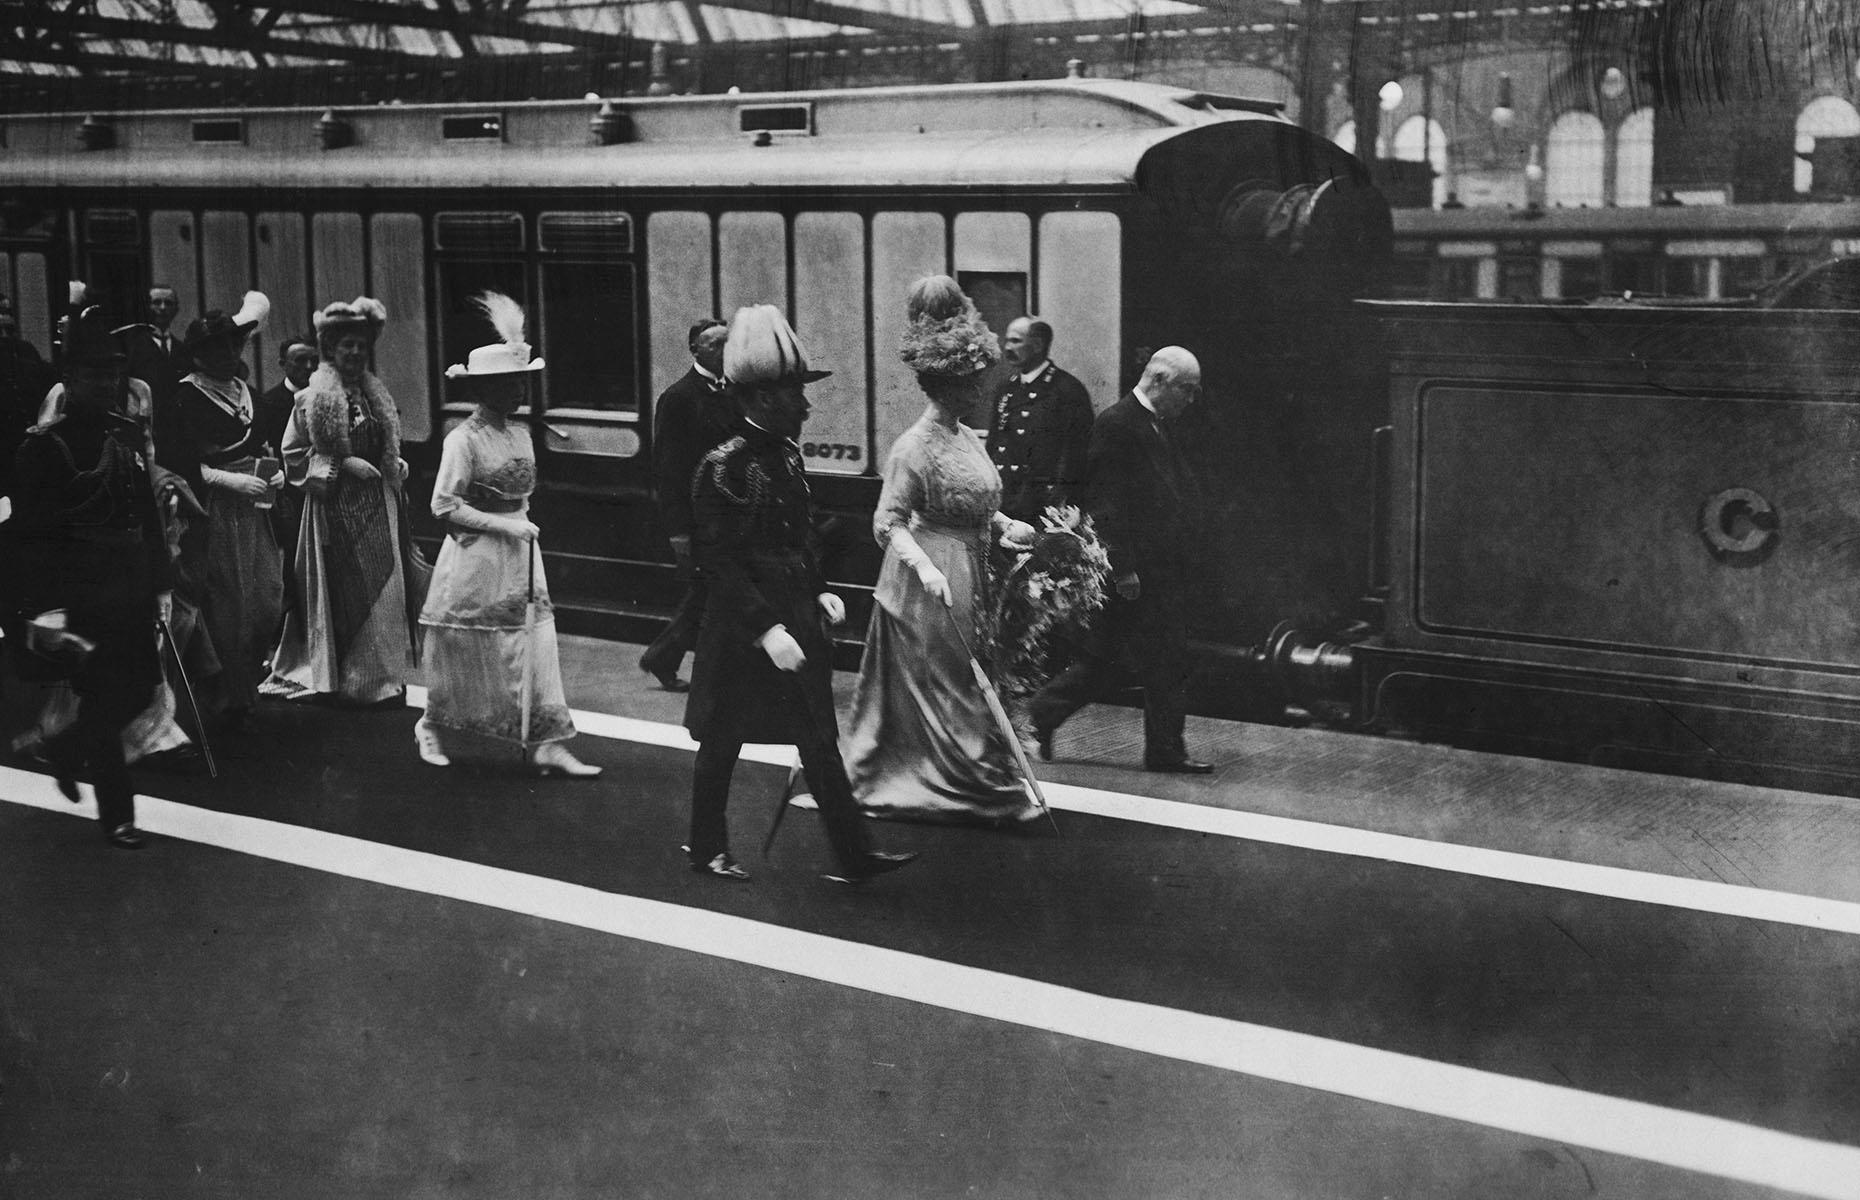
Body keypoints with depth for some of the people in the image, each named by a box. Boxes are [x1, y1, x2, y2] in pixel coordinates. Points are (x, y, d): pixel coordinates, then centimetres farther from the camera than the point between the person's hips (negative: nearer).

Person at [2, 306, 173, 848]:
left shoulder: (129, 433, 9)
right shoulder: (45, 446, -11)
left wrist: (159, 584, 13)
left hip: (131, 592, 7)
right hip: (81, 595, -7)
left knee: (141, 689, 11)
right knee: (104, 696, -1)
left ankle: (66, 748, 38)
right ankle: (116, 813, 13)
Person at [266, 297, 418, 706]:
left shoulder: (375, 393, 11)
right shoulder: (315, 397, -8)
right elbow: (292, 454, -8)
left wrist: (394, 467, 7)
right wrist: (342, 464, -15)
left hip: (378, 501, 6)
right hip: (338, 501, -6)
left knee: (385, 588, 6)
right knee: (349, 591, -2)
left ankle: (384, 674, 14)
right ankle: (351, 678, 7)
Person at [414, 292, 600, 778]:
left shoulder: (520, 433, 7)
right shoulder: (463, 439, -13)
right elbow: (444, 505, -16)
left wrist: (522, 526, 10)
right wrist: (504, 525, -18)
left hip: (520, 554, 6)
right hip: (476, 554, -6)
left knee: (534, 642, 0)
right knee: (463, 649, 6)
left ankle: (545, 744, -1)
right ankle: (431, 727, 29)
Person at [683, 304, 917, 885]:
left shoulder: (787, 454, 7)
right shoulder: (722, 467, -18)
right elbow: (720, 563, -20)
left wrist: (819, 591, 6)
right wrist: (766, 630, -24)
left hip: (796, 617, 8)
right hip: (742, 627, -8)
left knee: (820, 738, 7)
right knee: (723, 742, 9)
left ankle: (853, 855, 10)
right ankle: (706, 849, 26)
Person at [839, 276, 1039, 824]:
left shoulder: (966, 438, 10)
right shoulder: (915, 446, -17)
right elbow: (889, 523, -19)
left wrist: (1006, 525, 3)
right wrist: (925, 567, -32)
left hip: (967, 575, 9)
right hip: (932, 584, -9)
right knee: (951, 683, -1)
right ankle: (990, 788, 4)